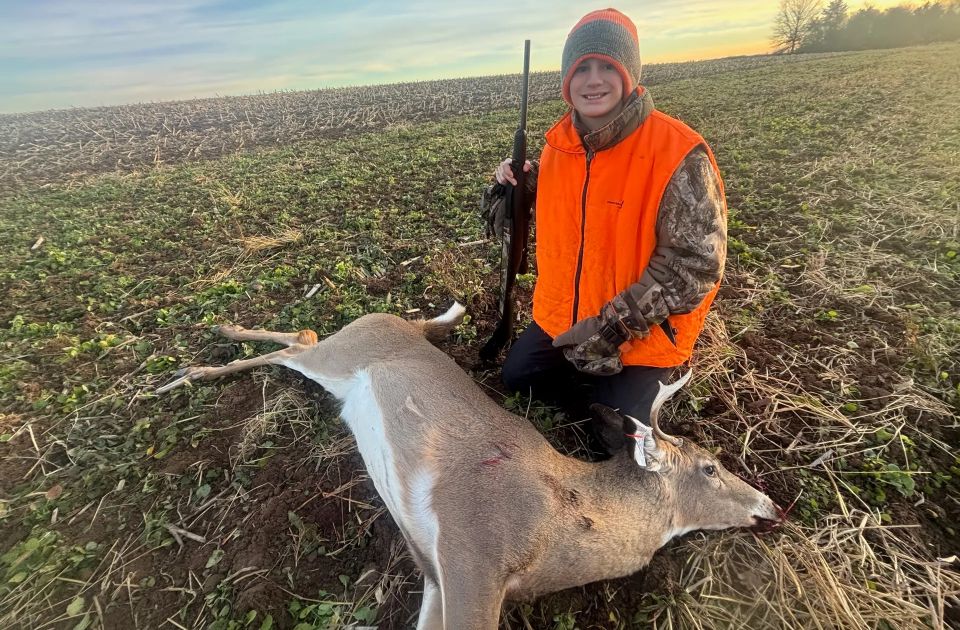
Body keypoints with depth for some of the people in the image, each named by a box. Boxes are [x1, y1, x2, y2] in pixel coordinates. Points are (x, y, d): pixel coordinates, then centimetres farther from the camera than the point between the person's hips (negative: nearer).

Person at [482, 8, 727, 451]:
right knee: (516, 376, 12)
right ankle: (606, 387, 27)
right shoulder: (560, 143, -4)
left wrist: (611, 328, -27)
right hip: (564, 317, 6)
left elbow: (695, 265, -24)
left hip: (644, 333, -5)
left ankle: (647, 384, 29)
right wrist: (518, 184, -12)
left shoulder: (677, 154, -23)